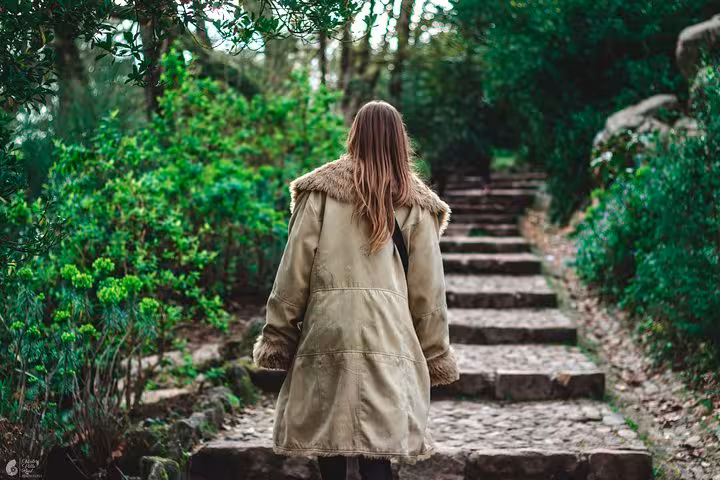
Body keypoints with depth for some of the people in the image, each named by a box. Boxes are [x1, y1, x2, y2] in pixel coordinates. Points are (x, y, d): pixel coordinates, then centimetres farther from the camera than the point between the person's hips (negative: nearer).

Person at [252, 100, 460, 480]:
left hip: (326, 332, 0)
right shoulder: (416, 203, 7)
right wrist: (436, 356, 15)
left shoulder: (322, 189, 4)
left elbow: (294, 268, 1)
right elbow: (428, 288, 8)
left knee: (329, 445, 9)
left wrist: (277, 337, 7)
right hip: (388, 340, 1)